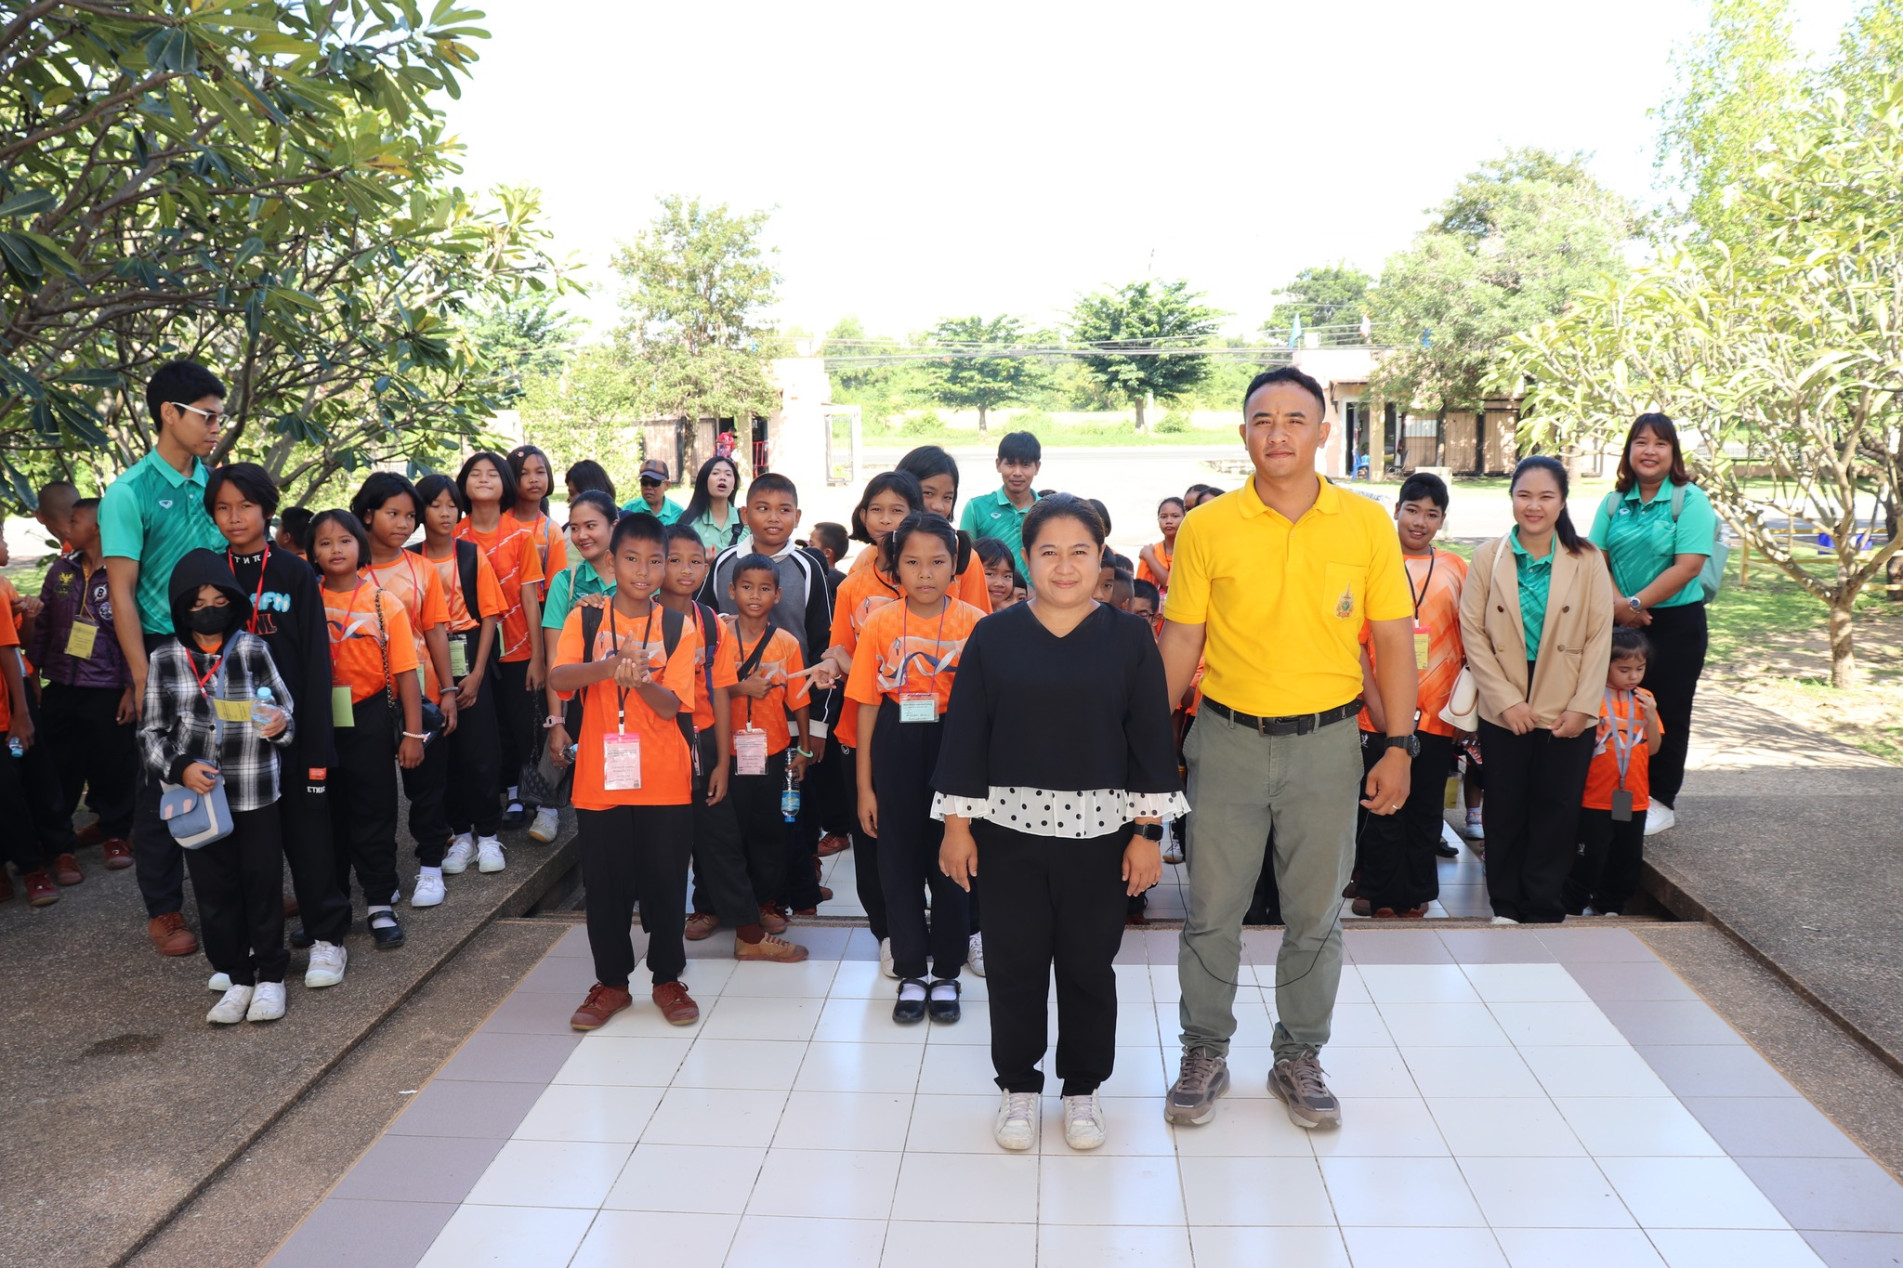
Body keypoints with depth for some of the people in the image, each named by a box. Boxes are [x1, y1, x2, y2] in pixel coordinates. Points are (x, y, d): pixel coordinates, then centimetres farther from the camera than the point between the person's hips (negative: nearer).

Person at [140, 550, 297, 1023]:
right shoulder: (164, 660, -2)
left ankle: (269, 976, 24)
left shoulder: (253, 650, -4)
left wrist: (280, 724, -19)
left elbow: (287, 708, 4)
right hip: (198, 795, 1)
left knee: (262, 882, 8)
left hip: (256, 792, -1)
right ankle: (237, 978, 25)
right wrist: (179, 768, -14)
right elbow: (151, 731, 2)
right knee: (214, 888, 10)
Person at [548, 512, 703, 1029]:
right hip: (600, 777, 0)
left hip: (664, 780, 0)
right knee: (604, 884, 8)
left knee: (665, 880, 6)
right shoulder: (585, 619, 1)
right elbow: (557, 677, -16)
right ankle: (611, 982, 24)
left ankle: (668, 979, 23)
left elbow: (671, 705, -7)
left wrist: (639, 680, -28)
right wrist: (609, 666, -34)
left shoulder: (678, 629, 1)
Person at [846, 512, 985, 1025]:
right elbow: (867, 708, 1)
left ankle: (946, 973, 25)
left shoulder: (976, 624, -5)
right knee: (899, 860, 9)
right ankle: (911, 973, 24)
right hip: (896, 751, 1)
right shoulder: (880, 625, -1)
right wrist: (864, 786, 1)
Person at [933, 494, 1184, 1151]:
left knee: (1089, 962, 10)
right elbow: (964, 733, 1)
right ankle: (1017, 1085, 27)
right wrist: (957, 824, -1)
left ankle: (1083, 1088, 29)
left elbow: (1152, 738, 1)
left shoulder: (1129, 638, 0)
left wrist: (1147, 832, -2)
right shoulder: (993, 636, 0)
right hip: (1010, 826, 0)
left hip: (1098, 830, 0)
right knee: (1014, 960, 9)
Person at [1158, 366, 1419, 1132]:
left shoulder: (1366, 524, -1)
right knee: (1212, 910, 7)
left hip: (1326, 743, 1)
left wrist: (1399, 745, -1)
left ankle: (1299, 1059, 30)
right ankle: (1205, 1055, 27)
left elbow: (1394, 640, 3)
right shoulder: (1206, 529, -4)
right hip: (1228, 740, -1)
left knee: (1316, 913, 11)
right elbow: (1180, 643, 1)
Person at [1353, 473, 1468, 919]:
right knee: (1385, 813, 3)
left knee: (1426, 812, 11)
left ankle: (1417, 897, 24)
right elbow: (1355, 640, -3)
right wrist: (1374, 702, -10)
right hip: (1383, 716, -3)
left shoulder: (1455, 568, 9)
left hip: (1438, 714, 3)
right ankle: (1381, 898, 16)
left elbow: (1467, 639, 14)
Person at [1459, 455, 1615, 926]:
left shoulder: (1587, 560, -2)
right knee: (1505, 811, 9)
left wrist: (1582, 706, -9)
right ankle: (1506, 907, 23)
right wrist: (1506, 700, -10)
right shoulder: (1488, 558, -2)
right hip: (1504, 711, 0)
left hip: (1567, 713, 0)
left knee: (1557, 812, 7)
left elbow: (1600, 636, -2)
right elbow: (1472, 631, -4)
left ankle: (1544, 909, 21)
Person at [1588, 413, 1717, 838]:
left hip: (1676, 623, -4)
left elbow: (1688, 566, -16)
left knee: (1667, 713, 6)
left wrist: (1636, 603, -18)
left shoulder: (1690, 500, -8)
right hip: (1621, 623, 4)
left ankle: (1661, 801, 18)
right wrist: (1616, 603, -15)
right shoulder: (1614, 502, 6)